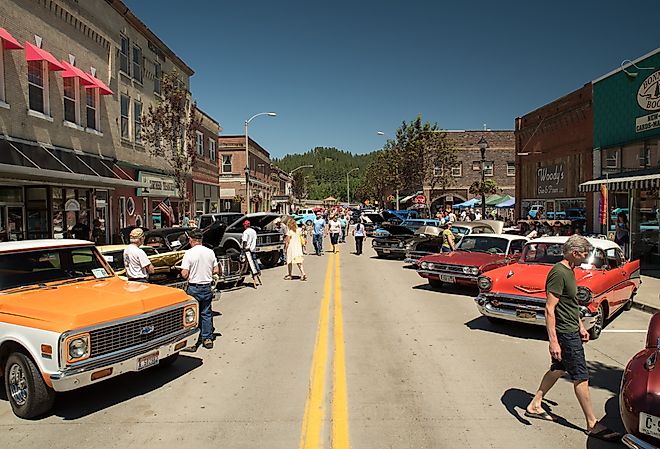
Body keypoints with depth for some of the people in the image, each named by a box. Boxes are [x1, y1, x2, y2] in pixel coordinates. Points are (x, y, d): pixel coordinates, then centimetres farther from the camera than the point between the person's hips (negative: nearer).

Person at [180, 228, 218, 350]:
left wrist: (191, 274, 5)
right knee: (206, 313, 13)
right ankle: (208, 338, 18)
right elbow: (215, 271, 3)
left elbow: (184, 274, -16)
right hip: (207, 287, 4)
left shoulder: (189, 253, -13)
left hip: (193, 288, -4)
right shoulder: (210, 252, -1)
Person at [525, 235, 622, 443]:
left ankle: (534, 406, 28)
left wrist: (581, 326, 23)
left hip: (571, 330, 10)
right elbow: (550, 309, -24)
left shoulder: (569, 271, 10)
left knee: (558, 369, 17)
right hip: (565, 333, -10)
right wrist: (553, 341, -25)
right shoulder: (559, 273, -21)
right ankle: (592, 424, 13)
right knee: (581, 377, 0)